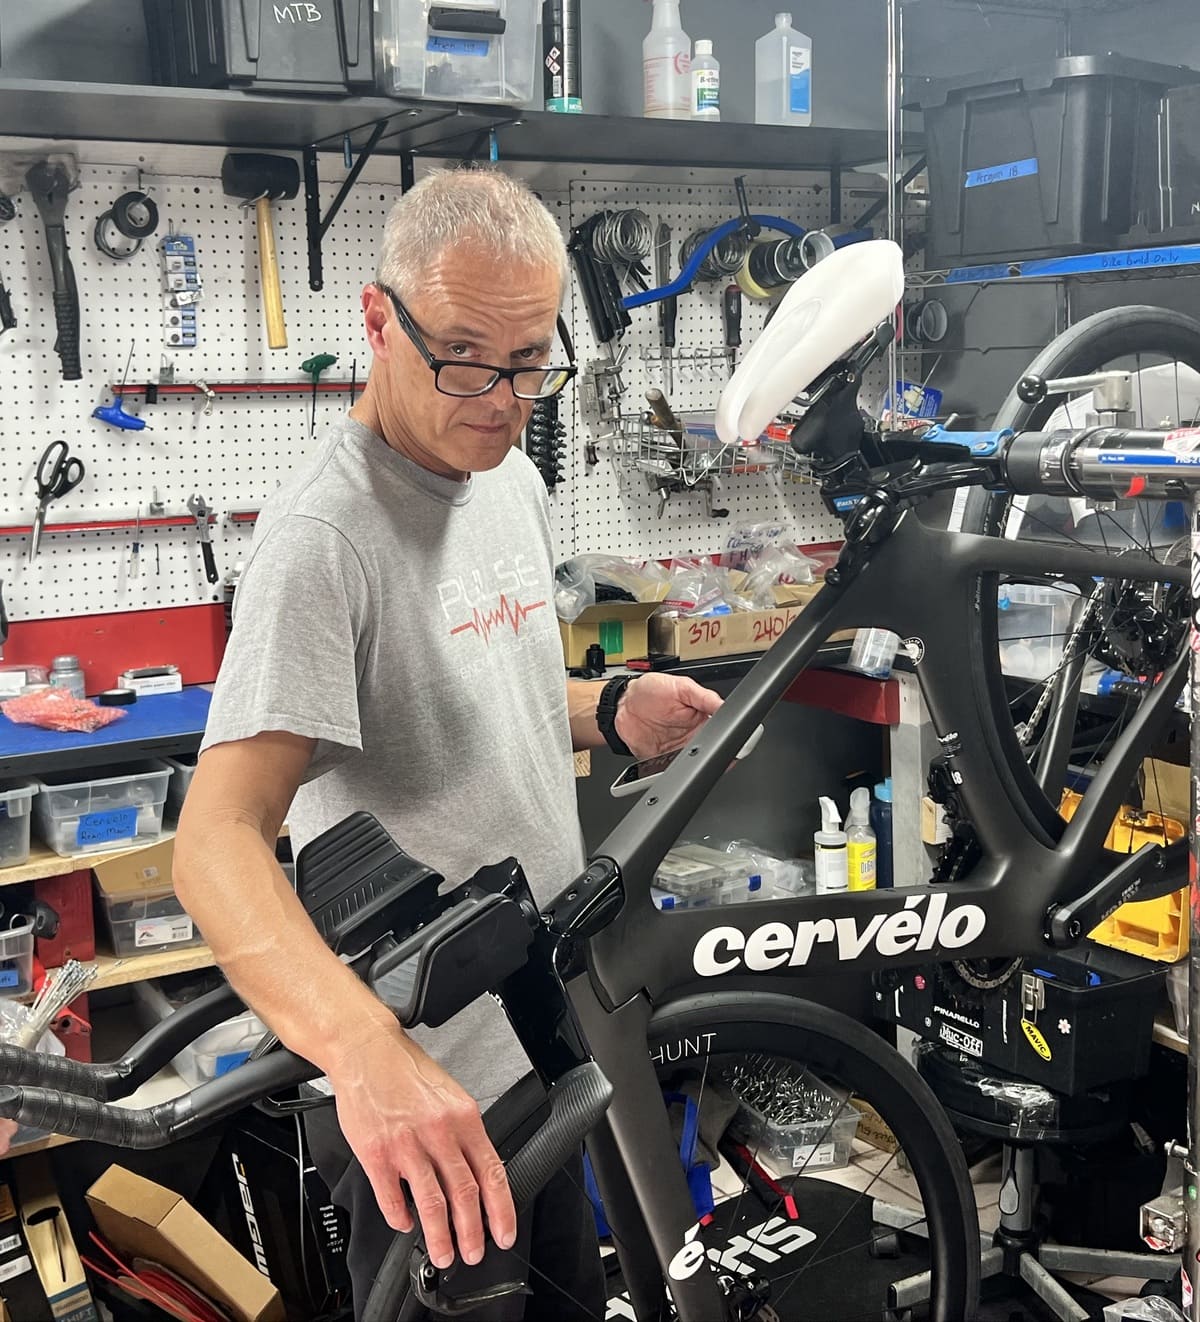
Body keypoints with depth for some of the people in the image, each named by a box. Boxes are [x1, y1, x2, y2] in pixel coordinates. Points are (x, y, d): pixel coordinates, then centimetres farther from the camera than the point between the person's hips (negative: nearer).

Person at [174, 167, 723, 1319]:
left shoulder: (513, 479, 4)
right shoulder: (328, 532, -24)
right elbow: (218, 837, -33)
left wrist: (609, 714, -3)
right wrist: (364, 1047, -49)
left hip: (544, 1040, 8)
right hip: (417, 1090, -8)